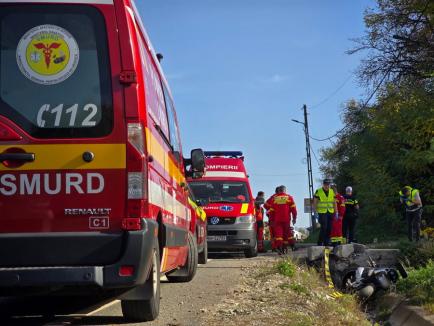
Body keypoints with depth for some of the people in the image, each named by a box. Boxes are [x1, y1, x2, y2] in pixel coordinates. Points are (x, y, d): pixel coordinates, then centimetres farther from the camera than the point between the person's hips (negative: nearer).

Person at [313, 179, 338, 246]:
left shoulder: (332, 191, 11)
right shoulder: (318, 191, -3)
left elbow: (334, 203, 16)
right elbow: (315, 203, -2)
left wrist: (336, 212, 11)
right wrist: (315, 212, -8)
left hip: (330, 212, 5)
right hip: (322, 212, -5)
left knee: (329, 228, 4)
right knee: (324, 227, -11)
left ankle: (327, 242, 13)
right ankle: (320, 242, -3)